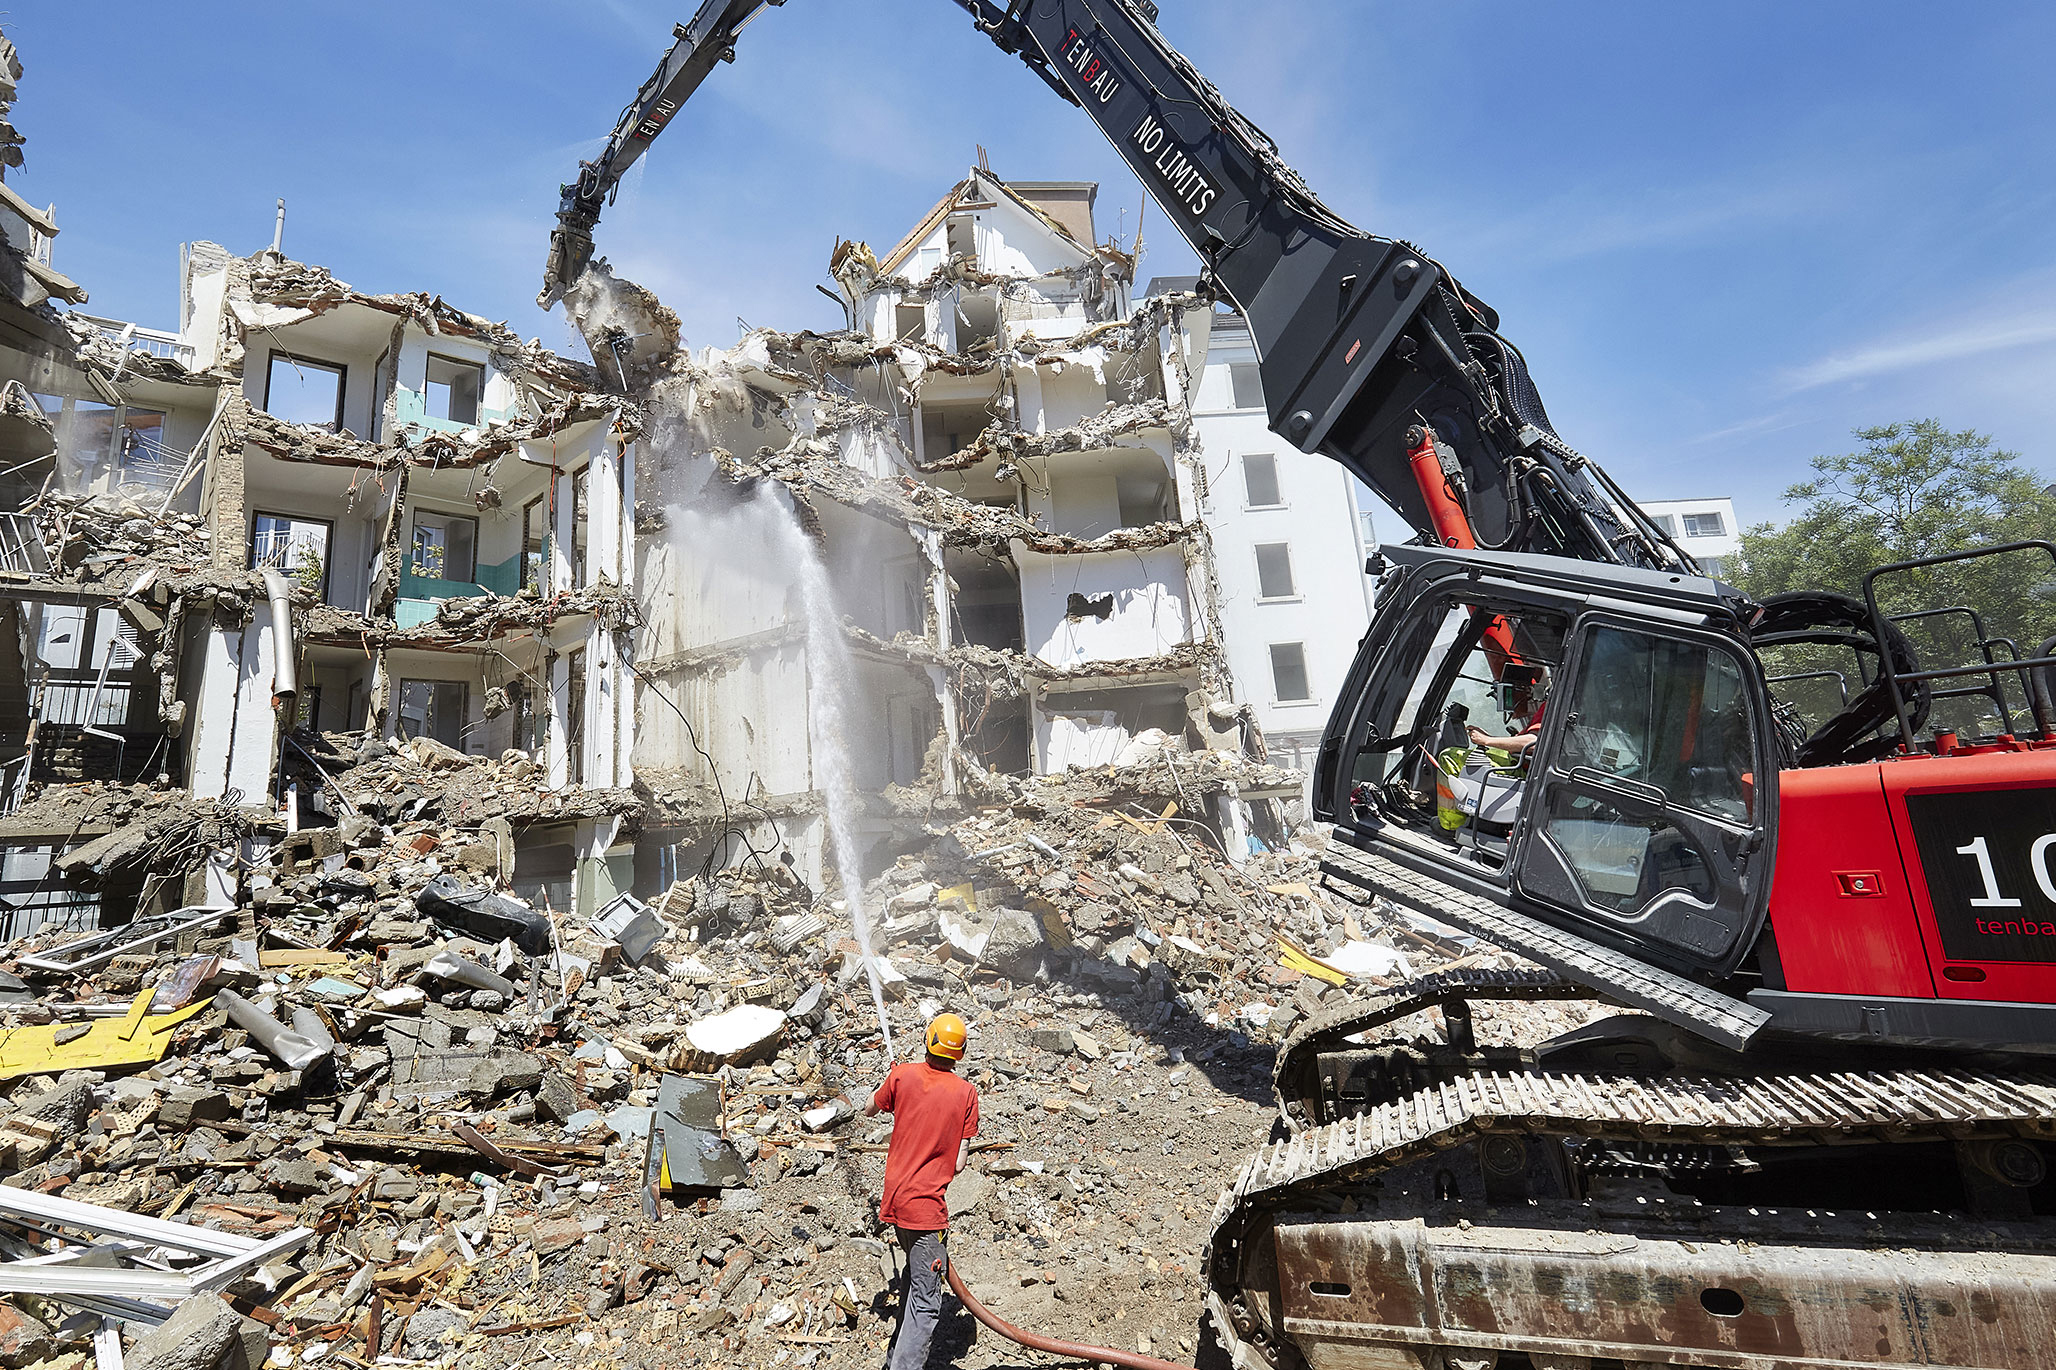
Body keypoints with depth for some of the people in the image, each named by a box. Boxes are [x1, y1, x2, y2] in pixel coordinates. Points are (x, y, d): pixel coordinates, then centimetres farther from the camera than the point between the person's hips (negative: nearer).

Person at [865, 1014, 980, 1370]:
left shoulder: (903, 1075, -5)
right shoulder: (966, 1092, -11)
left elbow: (869, 1111, 15)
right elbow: (958, 1164, -9)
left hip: (894, 1195, 6)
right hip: (926, 1203, -5)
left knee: (915, 1272, 28)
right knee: (926, 1304, 2)